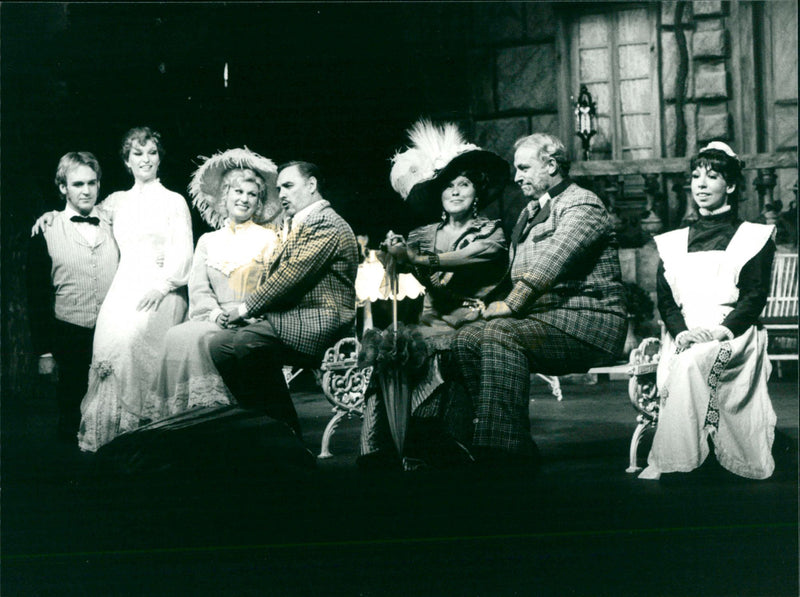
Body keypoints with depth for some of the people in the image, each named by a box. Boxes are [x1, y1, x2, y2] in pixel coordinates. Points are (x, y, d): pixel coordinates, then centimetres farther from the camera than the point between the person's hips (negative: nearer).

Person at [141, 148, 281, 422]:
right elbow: (197, 287, 11)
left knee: (200, 337, -32)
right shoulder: (208, 241, 22)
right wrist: (214, 312, -10)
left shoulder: (268, 238, 12)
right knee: (178, 336, -27)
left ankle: (208, 405, -27)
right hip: (213, 320, 4)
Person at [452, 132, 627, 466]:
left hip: (588, 323, -9)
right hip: (543, 319, 9)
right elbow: (517, 273, 23)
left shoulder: (582, 205, -4)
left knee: (501, 333, -31)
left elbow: (549, 264, -19)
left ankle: (505, 452, -37)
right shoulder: (529, 214, 26)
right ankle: (521, 450, -18)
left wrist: (511, 305, -22)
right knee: (467, 337, -13)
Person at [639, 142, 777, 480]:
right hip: (685, 340, 3)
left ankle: (662, 466, -36)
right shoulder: (673, 243, 22)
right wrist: (681, 332, -12)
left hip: (732, 336, -3)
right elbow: (665, 298, 11)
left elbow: (755, 296, 1)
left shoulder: (754, 237, 13)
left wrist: (719, 331, -17)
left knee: (692, 363, -36)